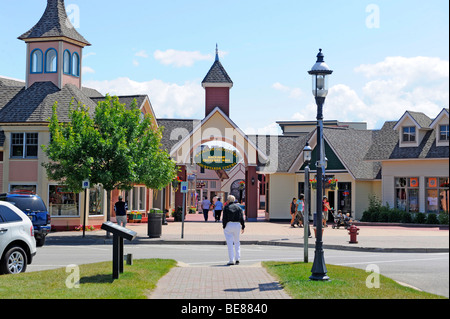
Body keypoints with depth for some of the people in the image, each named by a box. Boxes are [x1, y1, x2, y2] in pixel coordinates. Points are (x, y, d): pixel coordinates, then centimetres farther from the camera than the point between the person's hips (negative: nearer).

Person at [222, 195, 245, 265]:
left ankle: (231, 260, -5)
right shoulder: (238, 207, 8)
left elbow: (224, 219, -6)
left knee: (230, 243, -1)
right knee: (237, 242, 17)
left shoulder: (226, 207, -3)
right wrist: (243, 227, 9)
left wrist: (224, 227, 2)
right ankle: (237, 258, 11)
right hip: (237, 225, 3)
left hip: (228, 225, -3)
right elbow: (242, 218, 5)